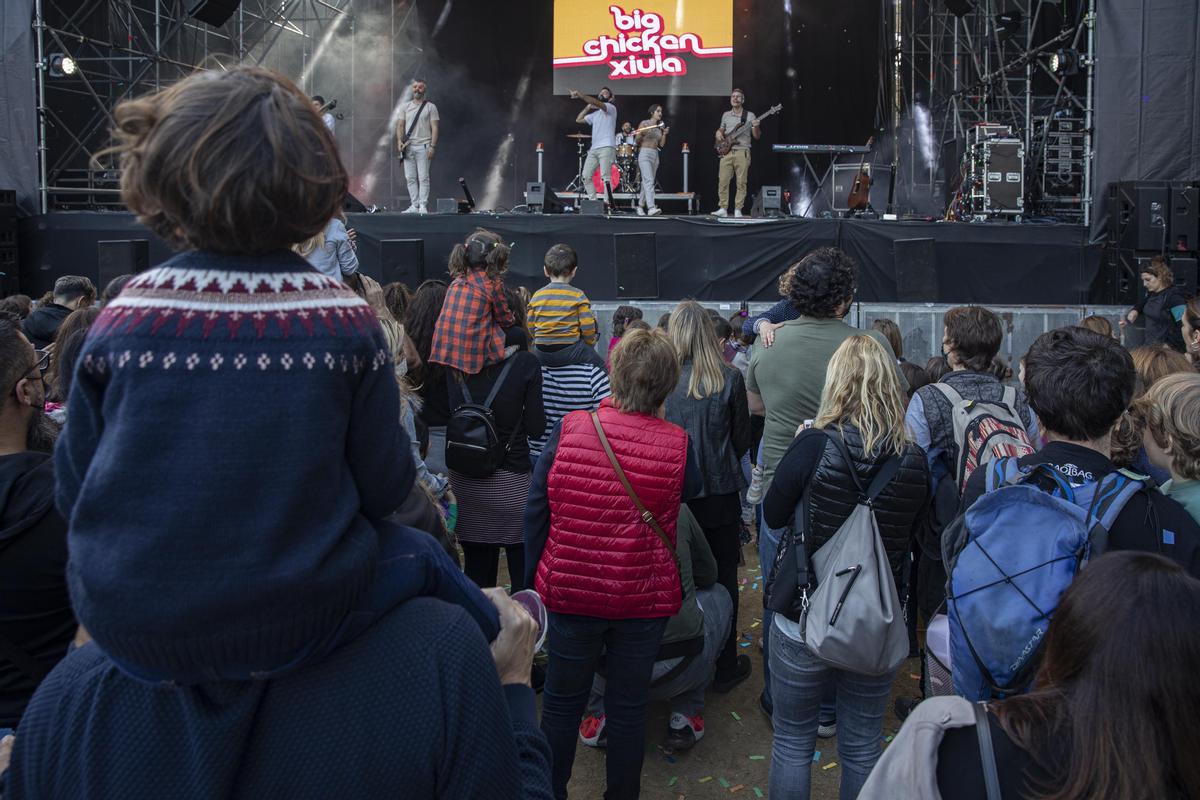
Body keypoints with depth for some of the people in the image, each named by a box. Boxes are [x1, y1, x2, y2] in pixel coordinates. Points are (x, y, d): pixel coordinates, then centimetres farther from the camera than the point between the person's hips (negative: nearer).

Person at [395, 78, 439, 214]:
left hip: (423, 147, -4)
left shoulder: (430, 107, 3)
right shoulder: (405, 106, 13)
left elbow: (435, 128, -1)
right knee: (410, 178, 3)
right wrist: (399, 140, -5)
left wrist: (432, 146, -11)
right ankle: (414, 205, 7)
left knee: (423, 178, -6)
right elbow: (400, 125, 12)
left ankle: (423, 206, -4)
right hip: (408, 147, 4)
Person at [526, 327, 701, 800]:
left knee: (561, 700, 19)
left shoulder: (569, 430, -13)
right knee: (628, 707, 16)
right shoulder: (675, 445, -13)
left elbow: (536, 511, -7)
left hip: (570, 593, 0)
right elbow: (691, 490, 9)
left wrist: (533, 579, 4)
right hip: (644, 601, 0)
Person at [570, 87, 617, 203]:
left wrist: (579, 96, -23)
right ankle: (592, 201, 5)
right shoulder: (594, 114, 26)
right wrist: (588, 108, 19)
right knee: (586, 176, 0)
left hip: (606, 148, -8)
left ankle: (607, 203, -21)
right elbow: (579, 120, 29)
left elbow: (597, 103, -15)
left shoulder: (611, 108, 3)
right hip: (593, 149, 8)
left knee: (605, 177, -18)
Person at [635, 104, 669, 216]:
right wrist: (641, 134, -21)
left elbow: (661, 145, 14)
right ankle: (651, 208, -32)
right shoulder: (644, 123, -1)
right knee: (649, 181, -20)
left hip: (655, 155, 7)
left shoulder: (660, 127, 15)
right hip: (644, 154, -7)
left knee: (646, 182, 9)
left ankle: (640, 206, 19)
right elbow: (636, 140, -2)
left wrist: (665, 134, 0)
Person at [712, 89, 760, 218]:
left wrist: (755, 127, -17)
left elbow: (756, 136, 4)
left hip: (742, 152, -3)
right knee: (723, 181, -4)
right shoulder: (726, 115, 14)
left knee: (741, 182, -3)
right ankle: (723, 209, 1)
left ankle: (738, 210, 0)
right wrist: (718, 133, 5)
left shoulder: (750, 115, 5)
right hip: (726, 151, 3)